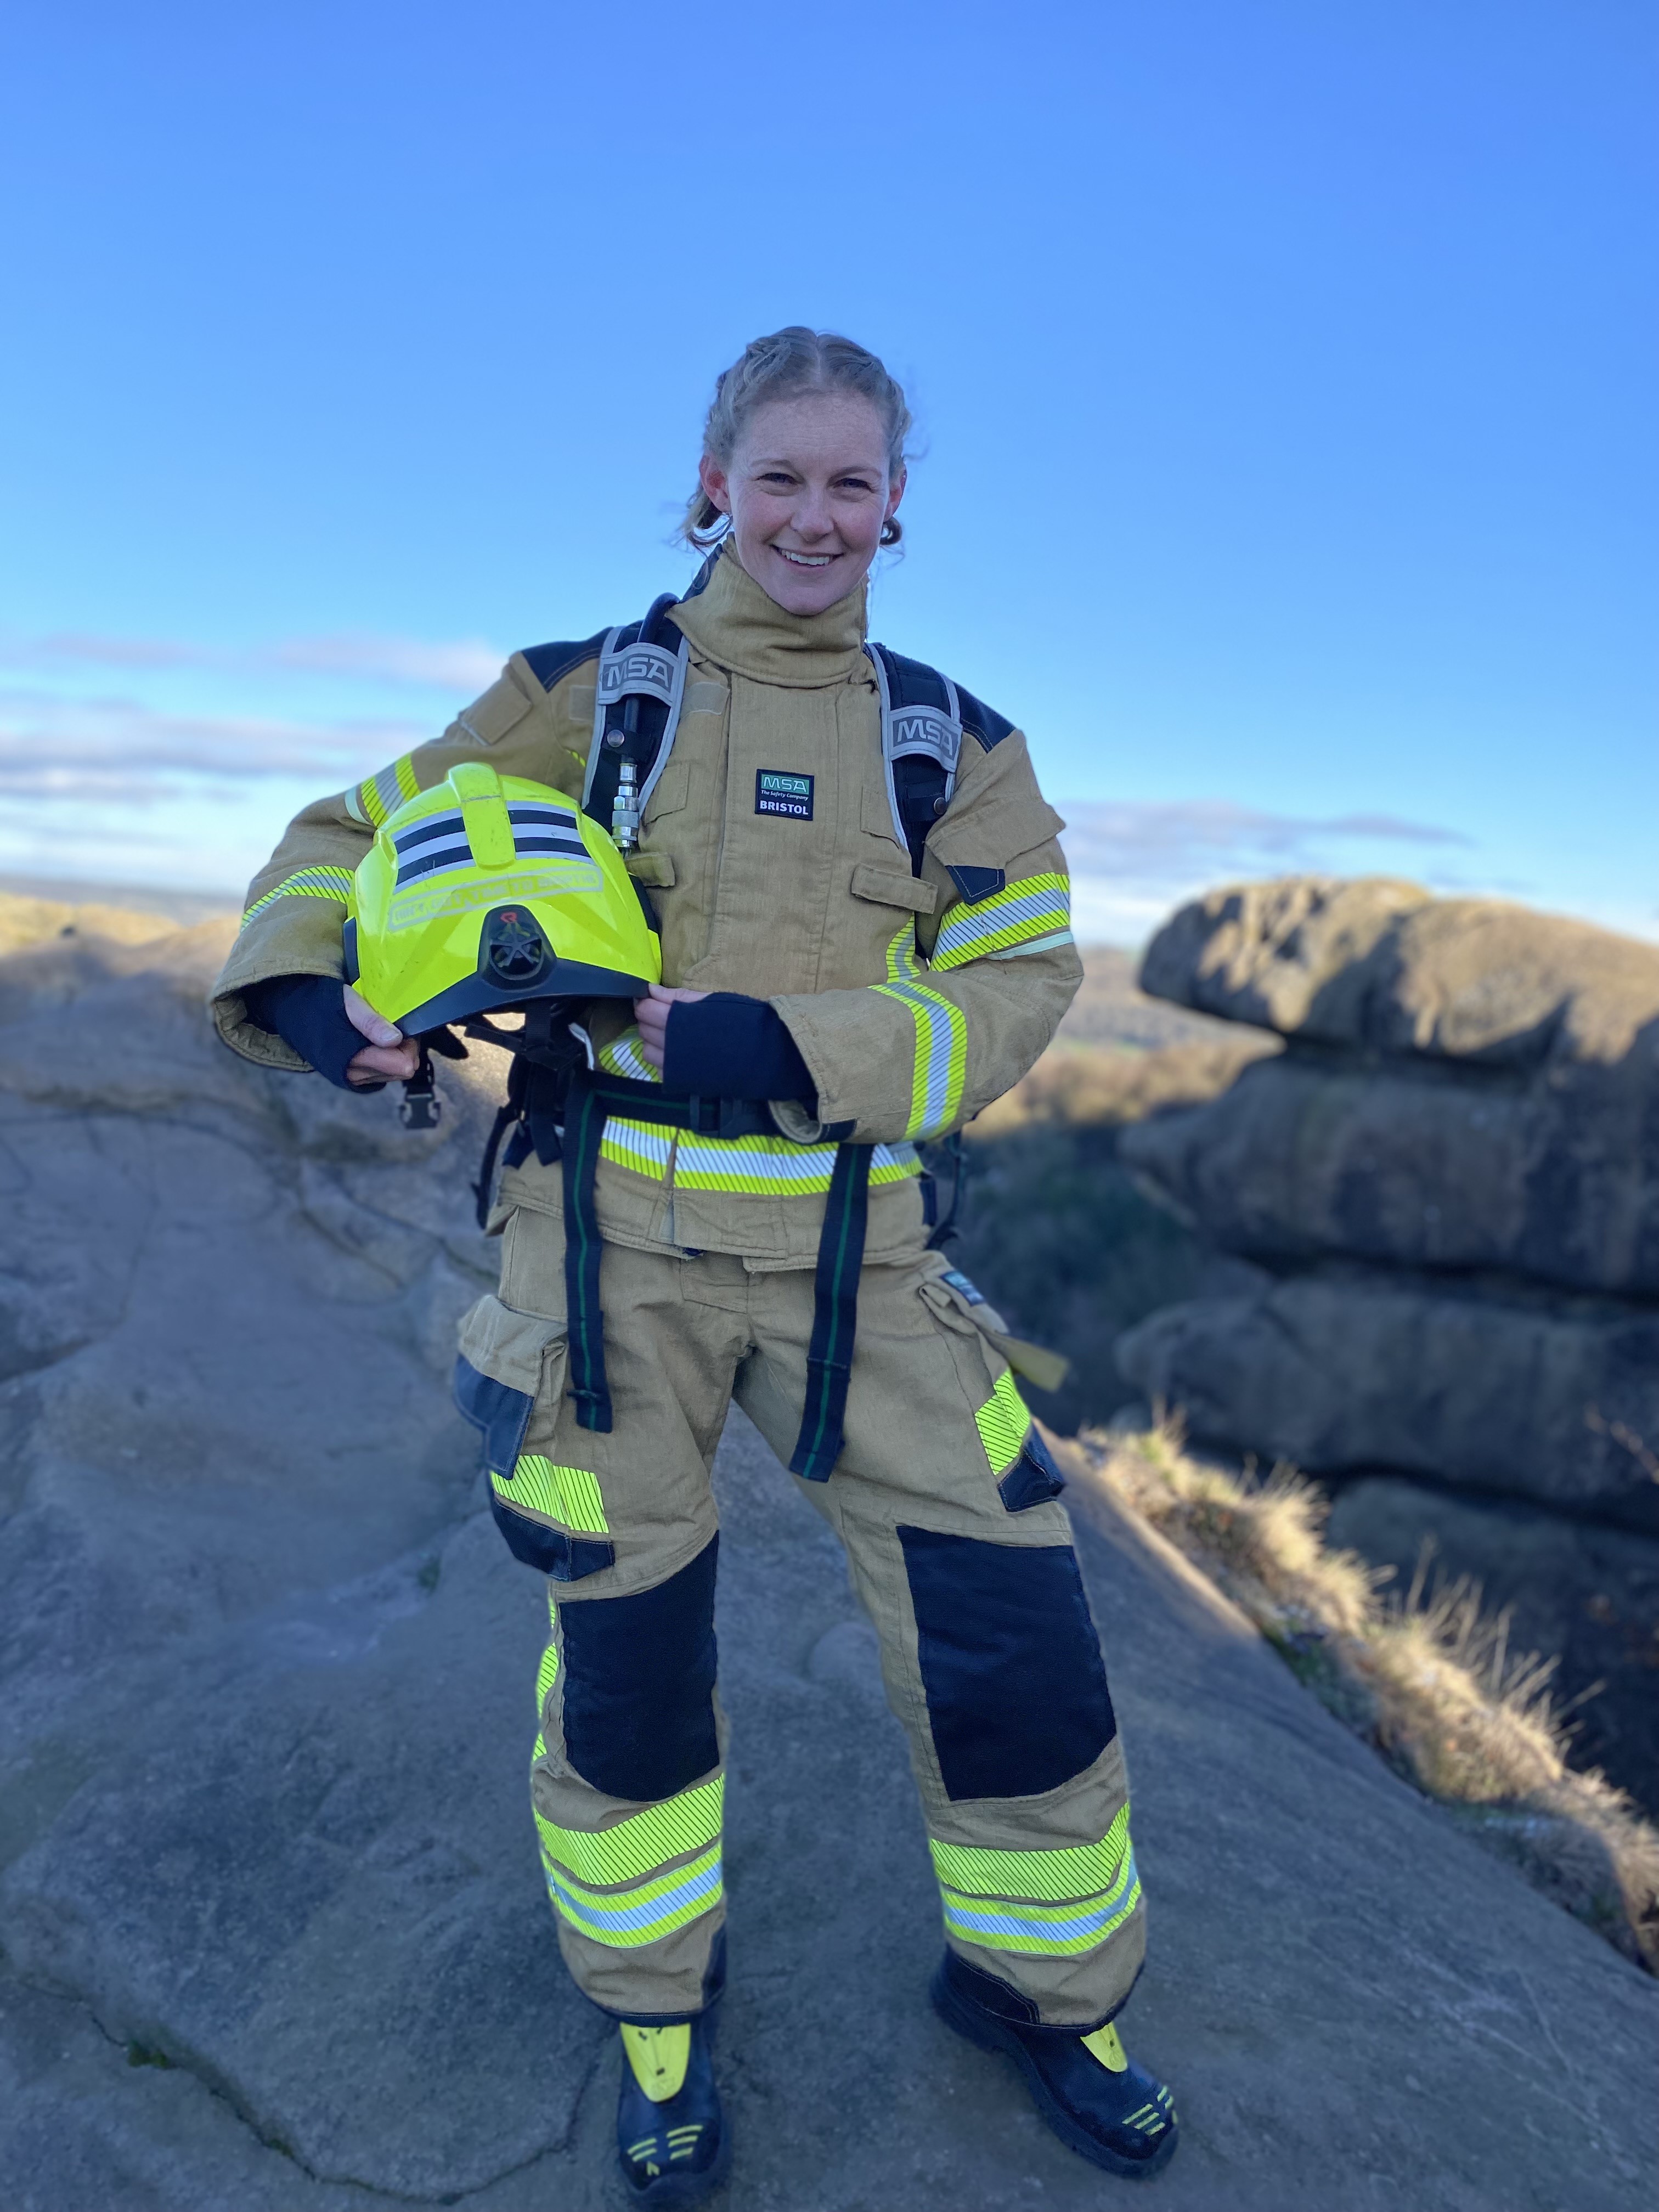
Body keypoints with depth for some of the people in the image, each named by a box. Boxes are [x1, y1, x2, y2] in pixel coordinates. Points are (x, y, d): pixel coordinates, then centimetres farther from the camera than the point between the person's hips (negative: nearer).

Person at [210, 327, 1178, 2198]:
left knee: (1008, 1617, 2)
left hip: (848, 1248, 2)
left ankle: (1036, 1982, 33)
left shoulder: (949, 741, 8)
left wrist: (789, 1046, -18)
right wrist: (309, 991, -14)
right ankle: (661, 2009, 40)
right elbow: (364, 832, 8)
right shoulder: (594, 691, 4)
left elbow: (1016, 981, -2)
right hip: (615, 1235, -1)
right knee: (626, 1645, 10)